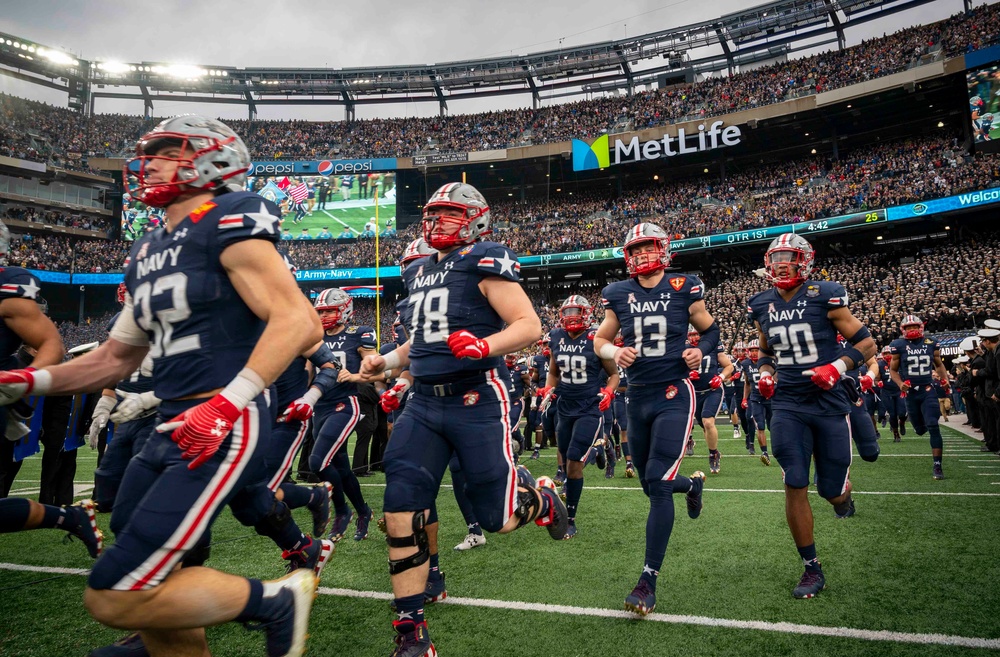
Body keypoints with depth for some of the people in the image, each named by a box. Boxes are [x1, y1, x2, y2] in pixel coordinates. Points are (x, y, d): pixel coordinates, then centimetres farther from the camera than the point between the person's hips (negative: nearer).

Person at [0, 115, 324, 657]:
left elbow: (299, 322, -20)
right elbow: (114, 359, 23)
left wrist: (226, 403, -24)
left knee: (116, 598, -9)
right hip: (170, 431, 9)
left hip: (227, 430, -9)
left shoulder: (227, 223, -8)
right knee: (145, 585, 16)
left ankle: (276, 600, 5)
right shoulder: (147, 252, 18)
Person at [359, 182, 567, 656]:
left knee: (496, 518, 2)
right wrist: (385, 362, 17)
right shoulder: (420, 272, 18)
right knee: (401, 514, -2)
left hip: (477, 402, -6)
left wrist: (484, 345, -29)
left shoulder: (484, 262, -5)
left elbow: (529, 325, -12)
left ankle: (540, 500, 39)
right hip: (423, 403, 7)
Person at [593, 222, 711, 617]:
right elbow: (599, 339, 13)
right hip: (637, 396, 4)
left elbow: (710, 330, 10)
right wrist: (615, 352, -9)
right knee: (651, 485, 14)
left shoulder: (683, 288, -2)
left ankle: (649, 579, -2)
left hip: (674, 395, -4)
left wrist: (700, 350, -11)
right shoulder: (619, 295, 3)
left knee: (658, 484, -13)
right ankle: (693, 484, 50)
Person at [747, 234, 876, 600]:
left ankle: (841, 494, 46)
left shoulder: (825, 297, -8)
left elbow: (867, 343, -3)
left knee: (831, 490, 5)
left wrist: (838, 367, -19)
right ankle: (812, 569, 10)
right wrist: (765, 373, 1)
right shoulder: (762, 307, 5)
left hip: (829, 404, -2)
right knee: (795, 487, -5)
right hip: (788, 407, 3)